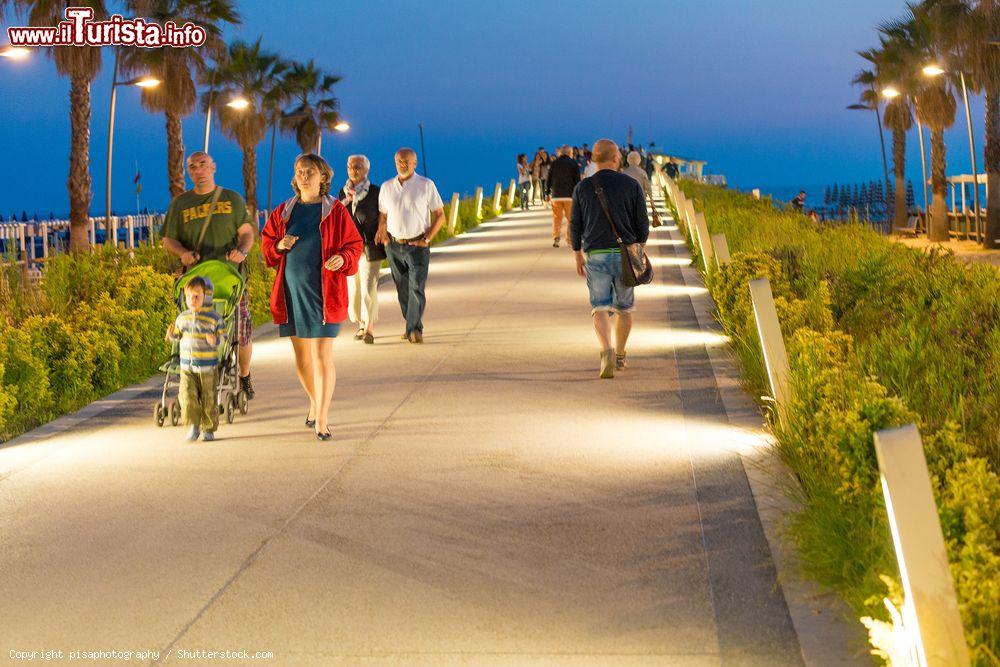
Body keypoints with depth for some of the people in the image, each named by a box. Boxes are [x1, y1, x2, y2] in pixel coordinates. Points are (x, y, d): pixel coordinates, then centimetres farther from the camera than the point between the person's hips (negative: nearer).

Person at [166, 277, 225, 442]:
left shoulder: (214, 317, -5)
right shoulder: (182, 317, 7)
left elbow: (223, 336, -2)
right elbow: (177, 335, 19)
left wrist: (215, 340, -23)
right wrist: (172, 334, -3)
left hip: (207, 367, -2)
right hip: (186, 366, 2)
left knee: (208, 399, 5)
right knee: (187, 396, -11)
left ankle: (208, 429, 21)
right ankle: (194, 426, 5)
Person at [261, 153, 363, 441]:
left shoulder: (335, 211, -1)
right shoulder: (283, 211, 9)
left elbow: (354, 244, 2)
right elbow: (266, 241, 17)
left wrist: (342, 259, -18)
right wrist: (278, 246, -5)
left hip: (323, 292, -4)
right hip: (292, 290, 4)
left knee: (322, 356, -8)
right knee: (301, 356, 12)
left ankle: (321, 419, -4)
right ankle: (315, 401, 36)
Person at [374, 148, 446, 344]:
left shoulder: (426, 185, -3)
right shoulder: (387, 187, 9)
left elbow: (439, 215, 0)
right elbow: (382, 214, 19)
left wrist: (427, 238, -9)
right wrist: (382, 230, -1)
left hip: (417, 245, -4)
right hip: (394, 246, 4)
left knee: (417, 288, -13)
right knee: (402, 290, 9)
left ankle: (413, 329, -15)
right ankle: (414, 327, 20)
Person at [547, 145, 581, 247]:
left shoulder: (554, 163, 7)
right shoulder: (573, 163, 0)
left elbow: (549, 179, 8)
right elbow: (577, 180, -2)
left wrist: (548, 193, 15)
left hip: (556, 195, 2)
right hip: (569, 195, -2)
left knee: (557, 217, 6)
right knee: (570, 218, 6)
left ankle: (556, 237, -11)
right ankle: (570, 240, 5)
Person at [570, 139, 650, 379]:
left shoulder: (583, 187, -1)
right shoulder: (631, 185, -2)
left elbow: (575, 226, 3)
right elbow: (642, 223, 0)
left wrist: (577, 256, 14)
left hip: (596, 255, 0)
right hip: (625, 254, 0)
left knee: (600, 309, -2)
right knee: (624, 307, 16)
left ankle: (607, 352, -25)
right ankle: (619, 356, 25)